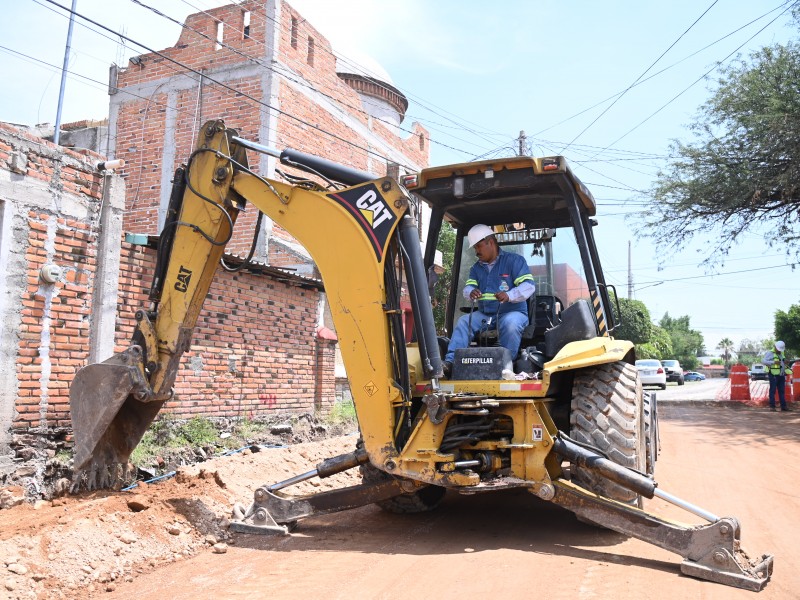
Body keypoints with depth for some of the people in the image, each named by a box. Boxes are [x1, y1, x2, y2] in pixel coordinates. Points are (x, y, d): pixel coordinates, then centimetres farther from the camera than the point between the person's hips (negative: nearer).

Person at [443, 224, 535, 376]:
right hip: (484, 314, 5)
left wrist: (509, 296, -34)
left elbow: (529, 286, -14)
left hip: (512, 312, -5)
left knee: (510, 323, -37)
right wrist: (471, 293, -25)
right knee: (464, 321, -19)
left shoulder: (514, 260, -3)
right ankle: (450, 362, -29)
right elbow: (468, 288, 2)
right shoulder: (476, 268, 15)